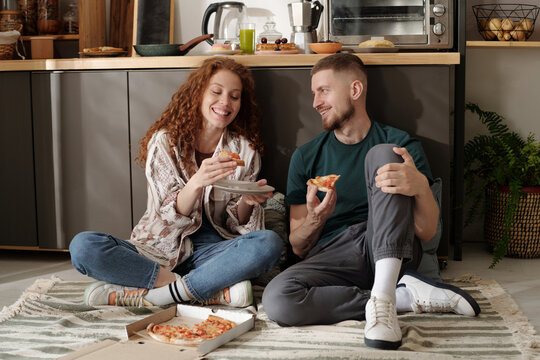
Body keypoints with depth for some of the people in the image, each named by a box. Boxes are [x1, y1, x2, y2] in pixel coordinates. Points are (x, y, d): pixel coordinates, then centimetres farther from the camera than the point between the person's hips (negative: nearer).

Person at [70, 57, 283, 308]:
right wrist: (197, 182, -29)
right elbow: (171, 216, -9)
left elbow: (238, 224, 5)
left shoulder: (245, 150, 7)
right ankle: (217, 290, -27)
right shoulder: (165, 141, 0)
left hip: (211, 251, 1)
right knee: (82, 246, -26)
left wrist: (247, 201, -18)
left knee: (269, 243, -30)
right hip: (160, 251, -1)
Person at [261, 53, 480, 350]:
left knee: (382, 155, -20)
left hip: (392, 253, -1)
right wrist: (314, 220, -12)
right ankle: (406, 297, -18)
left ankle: (382, 295, -33)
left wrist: (421, 187, -25)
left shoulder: (401, 145, 8)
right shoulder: (305, 157, 13)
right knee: (277, 298, -32)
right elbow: (298, 248, 12)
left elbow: (427, 232, -3)